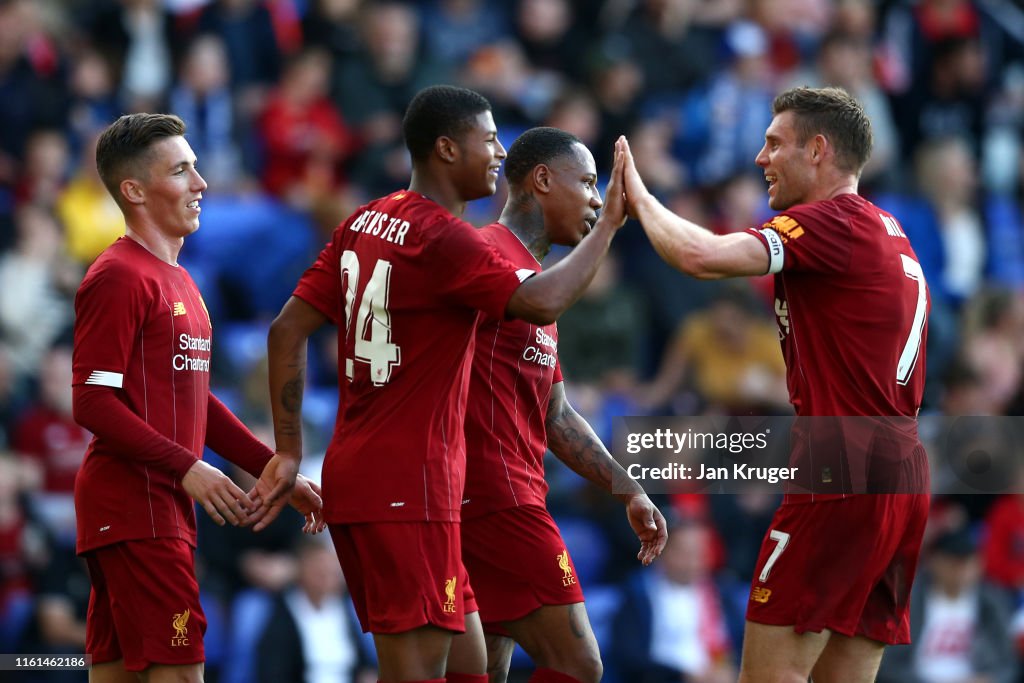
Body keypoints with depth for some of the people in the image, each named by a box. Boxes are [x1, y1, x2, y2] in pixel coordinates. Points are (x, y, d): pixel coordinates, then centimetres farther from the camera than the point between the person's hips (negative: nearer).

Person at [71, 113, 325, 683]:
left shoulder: (178, 280, 20)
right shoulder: (120, 277, -11)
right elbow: (92, 402, -17)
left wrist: (277, 470, 17)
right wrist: (187, 469, -22)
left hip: (164, 507, 9)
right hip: (135, 504, -9)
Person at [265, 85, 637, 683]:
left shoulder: (366, 223, 13)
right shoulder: (443, 236, -14)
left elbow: (288, 331, 12)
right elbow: (540, 302, -27)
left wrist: (290, 455, 13)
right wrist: (609, 224, -14)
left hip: (354, 473, 9)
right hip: (407, 488, -9)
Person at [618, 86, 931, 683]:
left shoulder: (833, 223, -10)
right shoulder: (889, 233, 20)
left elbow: (702, 256, -22)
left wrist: (638, 196, -6)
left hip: (841, 480, -9)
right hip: (903, 477, 9)